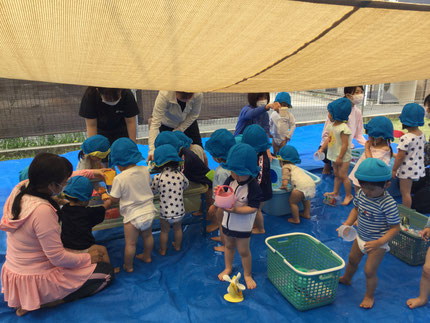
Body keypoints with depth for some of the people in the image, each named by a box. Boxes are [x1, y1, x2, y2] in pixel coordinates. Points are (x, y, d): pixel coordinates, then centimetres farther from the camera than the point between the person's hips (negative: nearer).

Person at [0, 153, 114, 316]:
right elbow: (58, 258, -26)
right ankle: (45, 302, -1)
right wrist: (88, 258, -9)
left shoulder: (20, 187, -10)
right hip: (37, 280, -8)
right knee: (107, 272, 3)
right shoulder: (42, 210, -33)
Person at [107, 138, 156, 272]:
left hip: (133, 216, -5)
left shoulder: (119, 178, -21)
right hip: (148, 211, 6)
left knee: (130, 243, 11)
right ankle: (147, 256, 46)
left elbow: (114, 199, -11)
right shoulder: (144, 170, -7)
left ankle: (128, 266, 27)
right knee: (147, 236, 25)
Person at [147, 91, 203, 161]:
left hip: (188, 122, 2)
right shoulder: (164, 95, -39)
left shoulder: (198, 95, -32)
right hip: (167, 125, -2)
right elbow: (155, 123, -40)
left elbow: (193, 115, -14)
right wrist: (152, 150, -47)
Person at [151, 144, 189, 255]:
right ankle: (177, 246, 47)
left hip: (165, 212, -2)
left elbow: (153, 191, -1)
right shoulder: (180, 175, -10)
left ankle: (163, 250, 39)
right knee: (178, 229, 26)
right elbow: (186, 185, 10)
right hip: (179, 211, 2)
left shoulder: (158, 178, -17)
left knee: (164, 231, 21)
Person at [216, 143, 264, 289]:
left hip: (242, 226, -5)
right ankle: (228, 268, 48)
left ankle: (247, 274, 33)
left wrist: (236, 210, -35)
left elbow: (253, 208, -25)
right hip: (228, 221, 5)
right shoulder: (230, 180, -8)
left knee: (243, 251, 10)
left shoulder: (253, 187, -25)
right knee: (229, 246, 25)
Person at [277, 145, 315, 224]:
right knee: (305, 198, 35)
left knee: (293, 202, 10)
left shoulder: (285, 167, 7)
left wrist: (283, 186, 11)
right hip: (311, 183, 9)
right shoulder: (295, 167, 34)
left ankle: (296, 219, 15)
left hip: (302, 186, -9)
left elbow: (285, 183, -6)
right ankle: (307, 214, 41)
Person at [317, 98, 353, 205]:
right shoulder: (332, 125, 3)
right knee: (336, 174, 18)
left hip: (343, 157, -8)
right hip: (335, 155, 9)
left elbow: (345, 144, -23)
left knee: (343, 175, -2)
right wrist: (321, 149, 10)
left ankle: (348, 195, 13)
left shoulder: (343, 128, -24)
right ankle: (335, 192, 32)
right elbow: (329, 139, 14)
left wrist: (340, 157, -21)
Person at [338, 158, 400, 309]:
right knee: (352, 260, 26)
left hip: (377, 243, -6)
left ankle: (369, 295, 33)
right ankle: (346, 279, 55)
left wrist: (379, 242, -34)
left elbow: (395, 227, -23)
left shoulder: (388, 203, -30)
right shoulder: (362, 193, -12)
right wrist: (347, 223, -10)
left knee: (369, 271, 5)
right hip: (361, 238, 7)